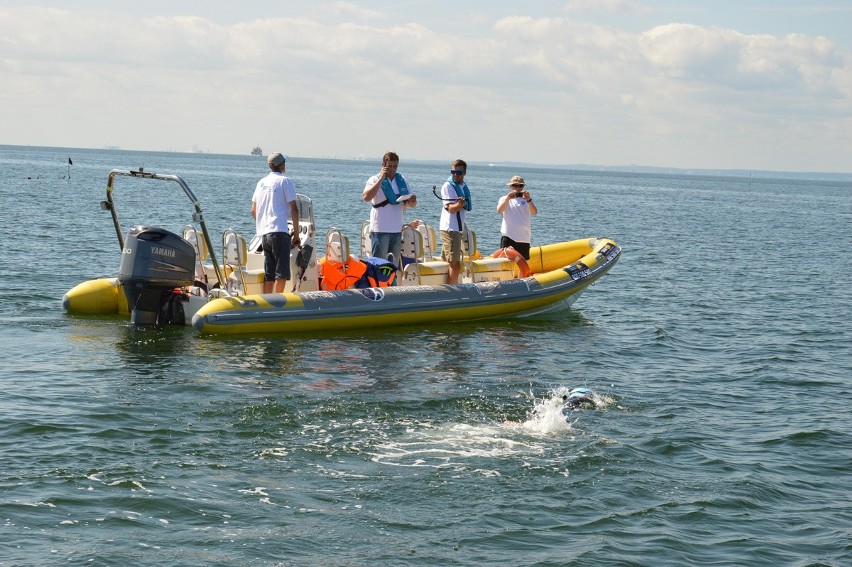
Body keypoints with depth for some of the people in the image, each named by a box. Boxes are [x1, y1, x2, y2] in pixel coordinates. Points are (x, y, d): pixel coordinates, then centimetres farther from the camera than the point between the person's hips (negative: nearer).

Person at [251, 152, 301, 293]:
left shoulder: (261, 182, 16)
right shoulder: (284, 181, -3)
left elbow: (253, 210, 21)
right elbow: (294, 209, -7)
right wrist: (296, 233, -2)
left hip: (264, 233, 7)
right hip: (279, 231, -7)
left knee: (269, 274, 9)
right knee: (282, 272, -6)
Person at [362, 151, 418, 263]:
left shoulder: (402, 181, 12)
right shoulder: (375, 180, -3)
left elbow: (413, 204, 16)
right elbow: (367, 197, -22)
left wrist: (411, 200, -10)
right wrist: (381, 178, -18)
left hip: (397, 229, 5)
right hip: (380, 229, -5)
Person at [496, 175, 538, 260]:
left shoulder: (526, 200, 9)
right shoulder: (504, 199, 8)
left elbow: (534, 212, -10)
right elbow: (499, 210, -12)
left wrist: (528, 200, -28)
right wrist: (508, 197, -25)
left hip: (524, 237, 2)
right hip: (508, 236, -2)